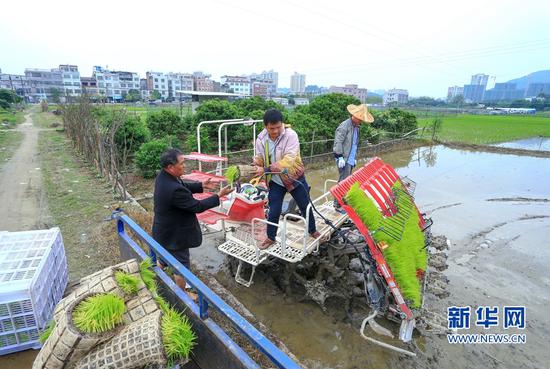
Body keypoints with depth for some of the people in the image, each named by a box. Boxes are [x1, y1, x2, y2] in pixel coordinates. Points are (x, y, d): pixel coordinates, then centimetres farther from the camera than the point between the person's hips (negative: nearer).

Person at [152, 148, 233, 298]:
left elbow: (183, 186, 8)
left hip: (165, 230, 9)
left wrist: (201, 186, -1)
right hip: (175, 235, -9)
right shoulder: (174, 190, -38)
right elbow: (197, 206, -28)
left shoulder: (163, 176, -8)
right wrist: (219, 195, -19)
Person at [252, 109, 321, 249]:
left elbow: (290, 157, -30)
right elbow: (259, 157, 0)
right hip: (275, 180, 2)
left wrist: (279, 165, -45)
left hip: (294, 177, -2)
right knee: (274, 211, 7)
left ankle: (313, 231, 38)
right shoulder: (261, 139, -7)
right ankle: (270, 238, 29)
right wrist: (258, 164, -24)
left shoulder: (290, 135, -20)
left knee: (306, 206, 12)